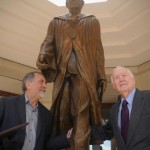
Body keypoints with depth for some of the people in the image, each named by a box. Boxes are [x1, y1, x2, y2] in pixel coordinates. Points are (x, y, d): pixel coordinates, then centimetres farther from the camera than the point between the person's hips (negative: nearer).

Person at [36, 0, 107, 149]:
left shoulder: (92, 21, 17)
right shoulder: (55, 22, 19)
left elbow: (98, 50, 10)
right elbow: (48, 43, 6)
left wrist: (101, 76, 1)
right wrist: (42, 57, -18)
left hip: (85, 75, -1)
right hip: (62, 74, 2)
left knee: (82, 117, -5)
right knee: (61, 114, 3)